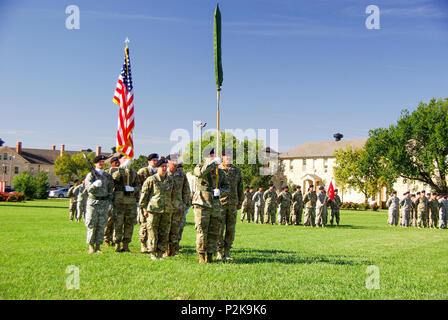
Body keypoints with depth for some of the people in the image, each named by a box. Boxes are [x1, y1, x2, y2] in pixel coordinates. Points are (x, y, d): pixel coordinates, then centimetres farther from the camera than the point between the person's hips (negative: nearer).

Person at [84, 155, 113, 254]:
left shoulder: (108, 176, 12)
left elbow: (110, 190, 16)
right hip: (93, 202, -3)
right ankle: (91, 246, 7)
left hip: (104, 203, 3)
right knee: (91, 225, -1)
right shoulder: (90, 175, 1)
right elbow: (89, 189, -9)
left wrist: (109, 202, 8)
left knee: (101, 226, 3)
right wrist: (94, 185, -29)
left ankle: (98, 246, 10)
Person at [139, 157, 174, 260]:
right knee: (153, 233, 0)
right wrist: (145, 209, -3)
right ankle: (153, 253, 10)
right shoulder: (151, 180, -3)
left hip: (167, 211, 4)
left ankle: (160, 253, 15)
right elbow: (144, 194, 0)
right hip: (153, 210, -4)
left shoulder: (170, 180, 11)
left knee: (164, 233, 5)